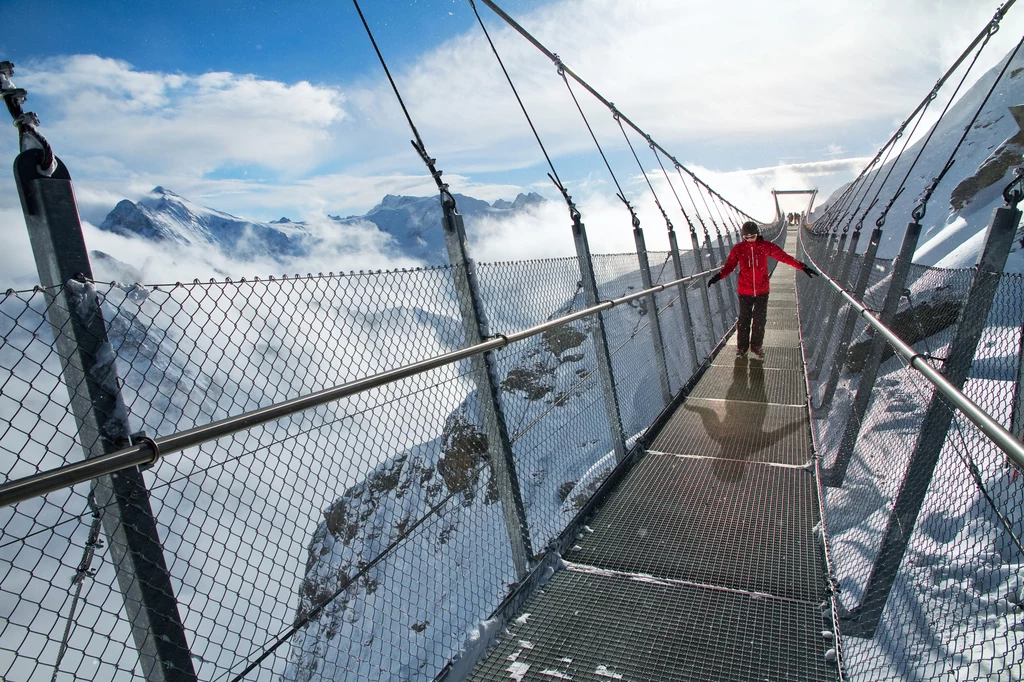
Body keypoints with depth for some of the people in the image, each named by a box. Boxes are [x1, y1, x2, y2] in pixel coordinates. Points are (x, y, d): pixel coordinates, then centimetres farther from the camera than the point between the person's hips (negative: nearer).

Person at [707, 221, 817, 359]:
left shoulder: (766, 246, -4)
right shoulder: (738, 249, -5)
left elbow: (784, 257, 0)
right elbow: (729, 266, -6)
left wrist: (802, 266, -2)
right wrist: (718, 276, -24)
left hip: (762, 291, 1)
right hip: (744, 291, -1)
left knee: (760, 320, 7)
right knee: (744, 319, 6)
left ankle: (756, 347, 22)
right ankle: (742, 347, 19)